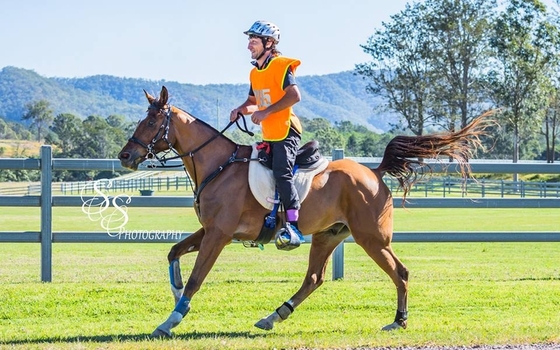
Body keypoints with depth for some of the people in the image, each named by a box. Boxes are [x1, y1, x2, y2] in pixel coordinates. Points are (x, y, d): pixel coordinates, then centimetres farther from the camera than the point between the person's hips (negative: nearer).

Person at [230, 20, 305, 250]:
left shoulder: (281, 66, -11)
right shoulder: (255, 72, 15)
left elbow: (294, 95, -22)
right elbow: (253, 101, 26)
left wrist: (266, 112, -24)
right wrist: (242, 110, 3)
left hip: (286, 131, -9)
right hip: (268, 135, 9)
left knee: (281, 173, -24)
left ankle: (293, 226, -30)